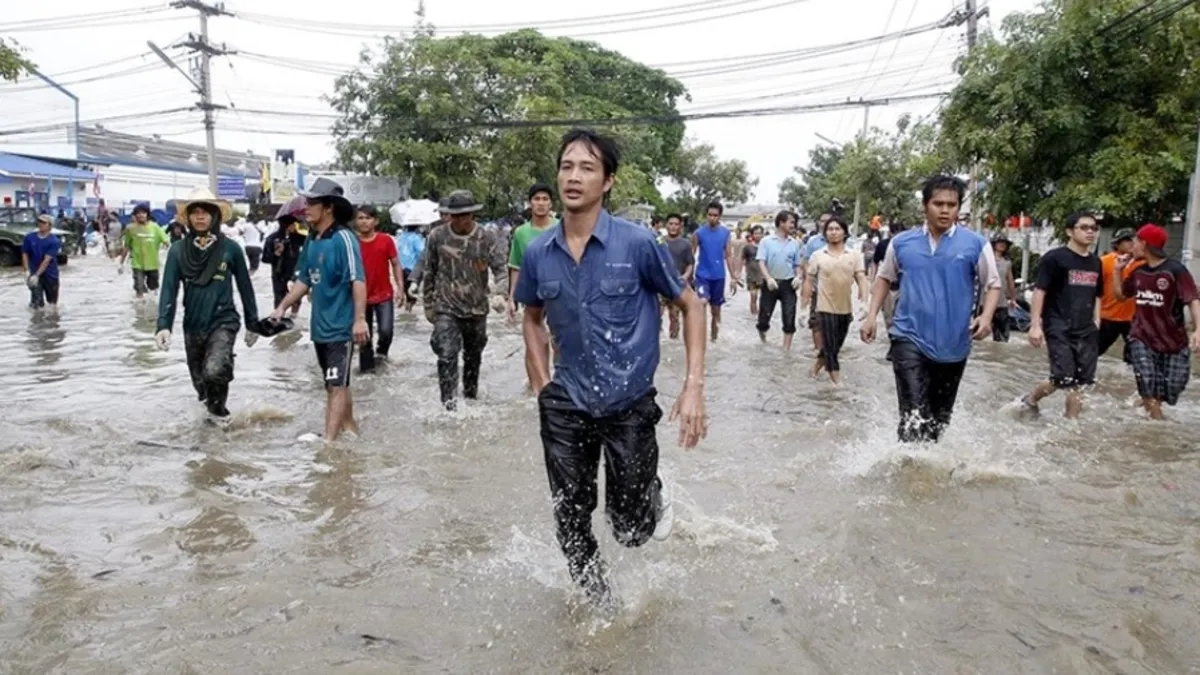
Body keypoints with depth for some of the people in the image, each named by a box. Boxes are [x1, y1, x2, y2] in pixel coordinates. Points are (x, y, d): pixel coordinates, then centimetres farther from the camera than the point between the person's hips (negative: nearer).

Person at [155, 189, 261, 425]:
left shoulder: (230, 248, -7)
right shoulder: (178, 250, -3)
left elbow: (245, 287, 1)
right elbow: (169, 290, -7)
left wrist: (253, 324, 5)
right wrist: (163, 325, -20)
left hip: (223, 322, -3)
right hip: (193, 326, 3)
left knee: (214, 371, -26)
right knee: (200, 380, 15)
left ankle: (217, 407, 4)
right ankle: (214, 407, 43)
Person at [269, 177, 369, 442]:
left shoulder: (343, 239, -16)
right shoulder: (312, 241, 8)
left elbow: (358, 281, -21)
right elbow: (304, 280, 17)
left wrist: (360, 319, -28)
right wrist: (282, 307, 11)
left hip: (341, 326, -8)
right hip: (320, 325, 8)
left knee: (336, 385, -6)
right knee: (336, 384, 17)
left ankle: (329, 440, -5)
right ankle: (349, 427, 31)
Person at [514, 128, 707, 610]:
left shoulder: (638, 243, -13)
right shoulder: (538, 253, -2)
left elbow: (691, 306, -3)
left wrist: (694, 385, -11)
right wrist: (543, 384, 6)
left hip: (629, 404, -3)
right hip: (565, 406, 3)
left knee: (630, 529, 5)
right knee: (571, 522, 10)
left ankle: (655, 494, 41)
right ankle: (599, 603, 38)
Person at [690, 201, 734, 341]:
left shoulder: (725, 232, 2)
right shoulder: (699, 232, -5)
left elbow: (729, 256, 6)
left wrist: (733, 278, 3)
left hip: (719, 276, 3)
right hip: (702, 275, -3)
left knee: (716, 310, 11)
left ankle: (714, 338, 25)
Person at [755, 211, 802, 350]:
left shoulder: (795, 243, 8)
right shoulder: (766, 241, -2)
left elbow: (797, 265, 15)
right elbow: (760, 262, -9)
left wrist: (798, 277, -6)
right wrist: (769, 278, -24)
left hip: (788, 283, 2)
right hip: (771, 283, -2)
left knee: (789, 318, -2)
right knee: (764, 316, 3)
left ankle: (787, 348, 6)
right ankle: (762, 333, 35)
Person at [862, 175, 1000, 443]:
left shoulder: (975, 244, -4)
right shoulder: (902, 242, 1)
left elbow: (993, 285, 3)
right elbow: (884, 278, 14)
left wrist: (986, 316, -15)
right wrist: (872, 315, 4)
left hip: (953, 346, 1)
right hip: (910, 340, -1)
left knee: (940, 416, 16)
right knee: (914, 414, -14)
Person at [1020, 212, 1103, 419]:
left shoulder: (1096, 263, 14)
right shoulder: (1055, 258, -7)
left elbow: (1097, 296, 22)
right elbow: (1039, 290, -11)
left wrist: (1096, 323, 14)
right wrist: (1035, 324, -17)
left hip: (1086, 331, 7)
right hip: (1059, 328, -7)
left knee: (1081, 382, 5)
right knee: (1063, 379, -12)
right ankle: (1030, 399, 12)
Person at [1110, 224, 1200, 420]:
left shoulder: (1175, 269, -12)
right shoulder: (1138, 272, 5)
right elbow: (1121, 295, 21)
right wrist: (1118, 269, 8)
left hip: (1174, 341, -3)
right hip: (1142, 338, 3)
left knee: (1170, 389, 4)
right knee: (1148, 385, -13)